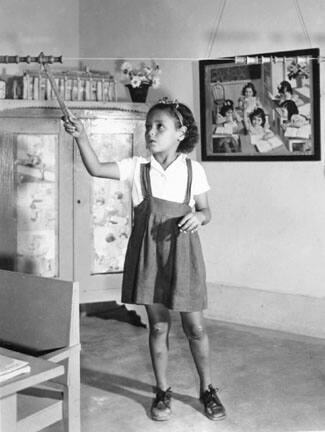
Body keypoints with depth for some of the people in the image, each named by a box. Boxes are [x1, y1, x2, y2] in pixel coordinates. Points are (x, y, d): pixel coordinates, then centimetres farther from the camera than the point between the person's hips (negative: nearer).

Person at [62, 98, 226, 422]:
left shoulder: (193, 170, -1)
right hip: (148, 253, 1)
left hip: (182, 252, -1)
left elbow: (205, 210, 6)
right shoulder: (137, 167, -1)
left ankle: (207, 389, 26)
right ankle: (163, 391, 27)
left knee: (194, 326, 6)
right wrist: (81, 138, -23)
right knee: (158, 326, 10)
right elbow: (96, 169, -10)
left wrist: (198, 216, -17)